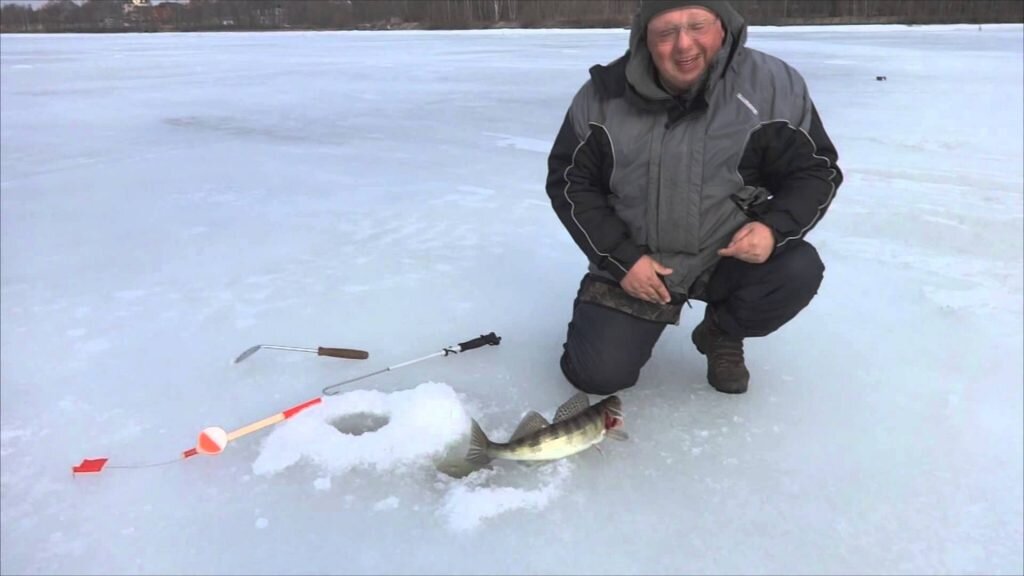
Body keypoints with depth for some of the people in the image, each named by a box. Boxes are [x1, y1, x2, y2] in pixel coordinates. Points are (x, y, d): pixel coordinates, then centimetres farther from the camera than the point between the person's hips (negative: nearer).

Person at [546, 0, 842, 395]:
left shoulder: (773, 86, -13)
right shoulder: (604, 95, -11)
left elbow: (816, 172, -4)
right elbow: (569, 183, -4)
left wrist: (774, 227, -24)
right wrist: (621, 258, -13)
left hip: (730, 255, 1)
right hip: (633, 261, 0)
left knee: (798, 270, -28)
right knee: (597, 374, -12)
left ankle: (721, 333, 7)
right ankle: (647, 317, 25)